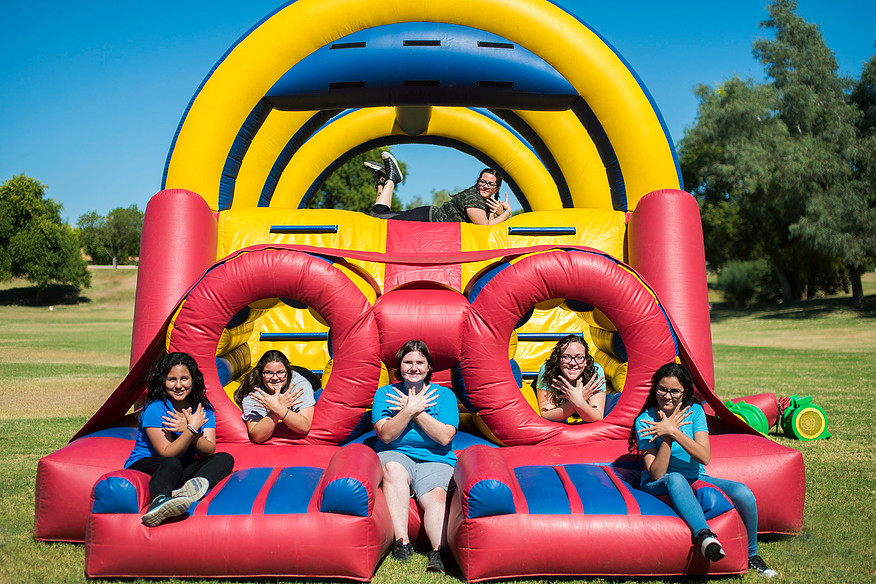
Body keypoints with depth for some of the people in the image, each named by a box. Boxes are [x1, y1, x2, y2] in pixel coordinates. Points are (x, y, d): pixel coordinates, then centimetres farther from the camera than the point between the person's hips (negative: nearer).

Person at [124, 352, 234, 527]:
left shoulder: (203, 408, 2)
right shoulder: (155, 408, -13)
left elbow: (209, 451, -9)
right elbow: (167, 454, -19)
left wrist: (188, 430, -26)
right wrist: (192, 429, -30)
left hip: (182, 471, 5)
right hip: (144, 466, -5)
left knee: (225, 459, -18)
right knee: (172, 465, -38)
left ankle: (196, 486, -49)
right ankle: (160, 500, -70)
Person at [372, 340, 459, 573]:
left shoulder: (444, 395, 8)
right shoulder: (385, 393, 9)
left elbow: (445, 437, -5)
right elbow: (386, 435, -4)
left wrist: (415, 411, -9)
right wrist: (412, 408, -12)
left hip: (435, 461, 1)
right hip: (395, 455, 0)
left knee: (436, 495, -30)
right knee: (393, 469, -34)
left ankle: (438, 552, -42)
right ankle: (401, 542, -37)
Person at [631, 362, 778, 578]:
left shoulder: (694, 411, -3)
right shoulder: (644, 421, -11)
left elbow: (705, 457, -16)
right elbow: (657, 474, -17)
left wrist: (674, 432, -26)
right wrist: (668, 435, -26)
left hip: (695, 481, 4)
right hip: (658, 487, -3)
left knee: (744, 494, -18)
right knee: (675, 478, -38)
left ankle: (751, 556, 3)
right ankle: (703, 534, -45)